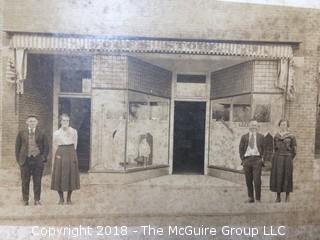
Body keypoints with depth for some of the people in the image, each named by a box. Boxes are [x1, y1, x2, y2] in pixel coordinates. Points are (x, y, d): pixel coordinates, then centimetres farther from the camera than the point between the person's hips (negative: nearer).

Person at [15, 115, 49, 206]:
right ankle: (25, 200, 15)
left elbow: (46, 146, 7)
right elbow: (17, 146, 9)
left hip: (38, 160, 0)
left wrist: (44, 157, -3)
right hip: (25, 160, 0)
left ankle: (37, 200, 14)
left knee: (37, 181, 3)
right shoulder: (21, 133, 7)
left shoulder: (41, 133, 6)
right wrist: (18, 159, 2)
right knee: (25, 181, 4)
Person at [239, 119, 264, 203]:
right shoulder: (244, 137, 10)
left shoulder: (261, 136, 10)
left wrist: (262, 158, -1)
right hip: (247, 159, 1)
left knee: (257, 180, -7)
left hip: (257, 159, -1)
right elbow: (241, 149, 10)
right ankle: (250, 198, 17)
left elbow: (264, 148, 10)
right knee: (248, 180, 5)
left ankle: (258, 199, 3)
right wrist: (242, 159, 1)